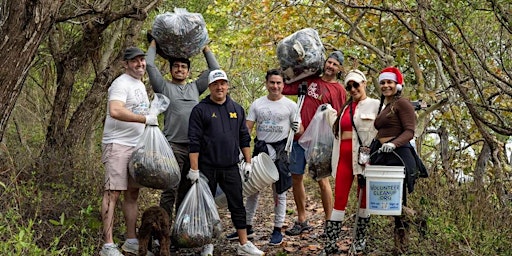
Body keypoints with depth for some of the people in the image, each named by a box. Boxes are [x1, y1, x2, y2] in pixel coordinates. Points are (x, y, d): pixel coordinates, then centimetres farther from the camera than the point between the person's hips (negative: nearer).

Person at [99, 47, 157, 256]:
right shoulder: (121, 84, -11)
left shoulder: (140, 85, 19)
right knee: (113, 193, -9)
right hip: (118, 145, -9)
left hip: (136, 145, 9)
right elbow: (115, 111, -28)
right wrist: (146, 119, -26)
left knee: (132, 194, 11)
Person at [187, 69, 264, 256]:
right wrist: (194, 170, -12)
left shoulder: (237, 109, 10)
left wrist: (248, 162, 9)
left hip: (231, 168, 3)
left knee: (237, 205, 4)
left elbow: (244, 138, 14)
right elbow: (194, 142, -8)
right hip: (207, 168, -3)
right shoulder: (200, 110, -4)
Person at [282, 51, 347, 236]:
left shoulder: (338, 90, -2)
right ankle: (301, 221, 20)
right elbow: (284, 89, 16)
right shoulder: (310, 80, 12)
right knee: (296, 178, 9)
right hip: (299, 137, 5)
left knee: (322, 180, -5)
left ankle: (329, 223, 4)